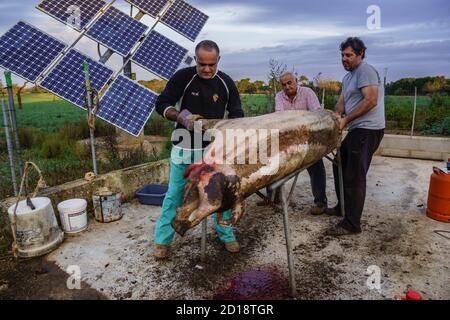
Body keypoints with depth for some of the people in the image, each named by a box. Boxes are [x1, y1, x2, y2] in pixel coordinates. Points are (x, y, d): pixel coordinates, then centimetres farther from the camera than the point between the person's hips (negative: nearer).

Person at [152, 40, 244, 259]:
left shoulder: (226, 83, -1)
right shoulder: (183, 77, -8)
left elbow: (237, 115, 4)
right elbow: (161, 104, -5)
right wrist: (181, 117, -24)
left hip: (215, 148, 2)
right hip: (185, 147, -2)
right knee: (175, 194, 5)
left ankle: (226, 235, 28)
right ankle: (162, 239, 21)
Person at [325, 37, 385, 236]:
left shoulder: (365, 71, -9)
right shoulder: (348, 77, 20)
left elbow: (371, 101, -20)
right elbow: (342, 101, 14)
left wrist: (346, 119, -18)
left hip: (367, 130, -10)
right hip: (357, 130, 10)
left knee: (354, 177, -8)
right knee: (340, 164, 18)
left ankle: (351, 224, 1)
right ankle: (343, 207, 32)